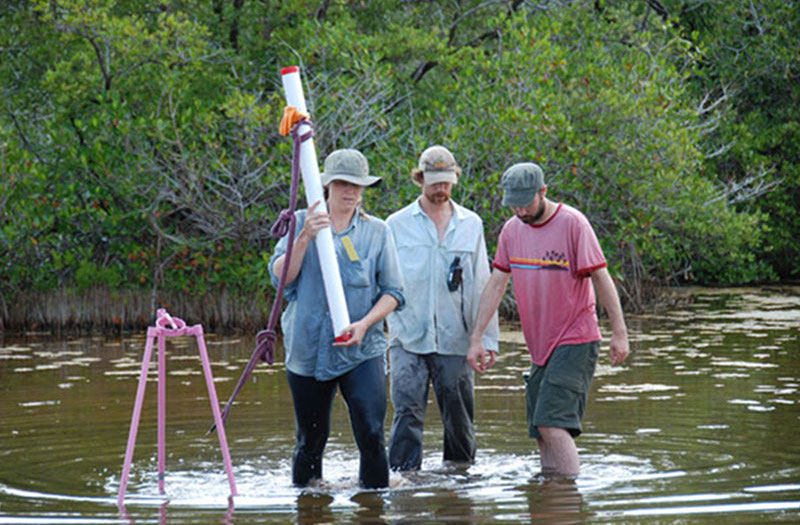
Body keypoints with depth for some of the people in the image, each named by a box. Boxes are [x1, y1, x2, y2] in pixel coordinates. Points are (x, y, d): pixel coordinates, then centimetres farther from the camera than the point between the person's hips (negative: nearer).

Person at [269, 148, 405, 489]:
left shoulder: (377, 232, 6)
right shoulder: (302, 223, 6)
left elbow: (393, 292, 4)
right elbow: (280, 276, -3)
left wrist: (365, 323, -12)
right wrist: (305, 237, -16)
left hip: (362, 350, -1)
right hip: (308, 348, 1)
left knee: (371, 435, -15)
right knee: (310, 439, 9)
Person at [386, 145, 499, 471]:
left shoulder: (471, 225, 10)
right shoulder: (397, 225, 6)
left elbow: (482, 285, 10)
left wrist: (487, 339, 4)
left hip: (455, 339, 2)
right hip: (408, 338, -2)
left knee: (460, 419, 6)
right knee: (408, 414, -12)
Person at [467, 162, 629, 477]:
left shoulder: (572, 223, -11)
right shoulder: (512, 229, 8)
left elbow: (601, 277, -10)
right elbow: (496, 285, 11)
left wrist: (619, 333, -12)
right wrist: (476, 338, 7)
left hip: (574, 342, -7)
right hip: (540, 345, 7)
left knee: (552, 423, -19)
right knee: (542, 432, 5)